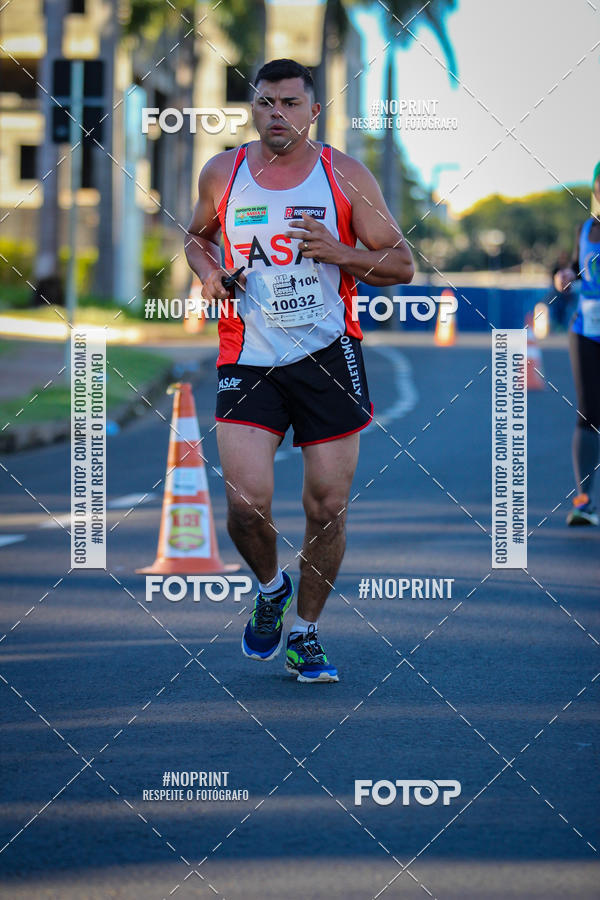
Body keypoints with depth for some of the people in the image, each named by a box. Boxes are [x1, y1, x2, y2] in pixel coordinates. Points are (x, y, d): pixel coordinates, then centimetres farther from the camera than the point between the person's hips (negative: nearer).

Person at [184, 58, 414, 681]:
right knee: (246, 501, -13)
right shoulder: (222, 173, 4)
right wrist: (207, 271, 1)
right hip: (248, 362, 0)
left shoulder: (345, 176, 0)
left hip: (328, 356, 0)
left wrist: (337, 253, -15)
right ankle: (270, 589, 20)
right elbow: (196, 235, 24)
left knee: (327, 506, 2)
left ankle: (305, 636, 20)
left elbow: (401, 264, 2)